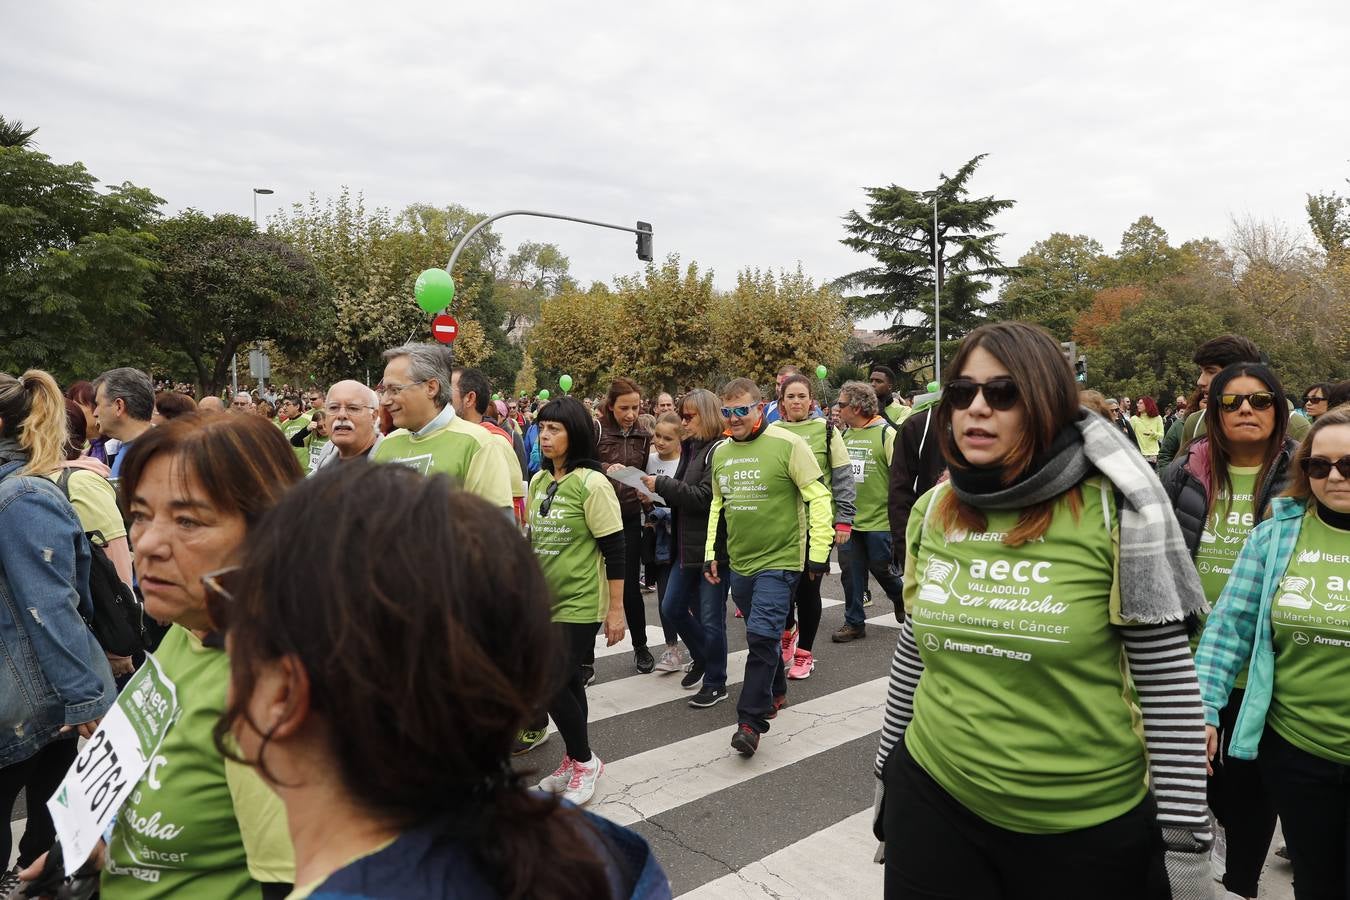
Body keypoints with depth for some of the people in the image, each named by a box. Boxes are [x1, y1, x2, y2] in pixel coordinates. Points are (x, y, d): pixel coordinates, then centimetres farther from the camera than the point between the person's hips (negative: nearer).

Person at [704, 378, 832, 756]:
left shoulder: (787, 444, -13)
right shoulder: (720, 452, 6)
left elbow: (818, 497, -10)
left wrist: (819, 551, -11)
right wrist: (711, 553, 14)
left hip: (780, 559, -6)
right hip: (738, 561, 6)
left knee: (763, 636, -12)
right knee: (761, 636, 17)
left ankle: (750, 721, -2)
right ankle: (776, 693, 38)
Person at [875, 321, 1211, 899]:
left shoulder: (1113, 513, -13)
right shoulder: (932, 511, -1)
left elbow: (1169, 682, -9)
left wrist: (1184, 837, -7)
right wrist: (887, 765, 15)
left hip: (1086, 825, -2)